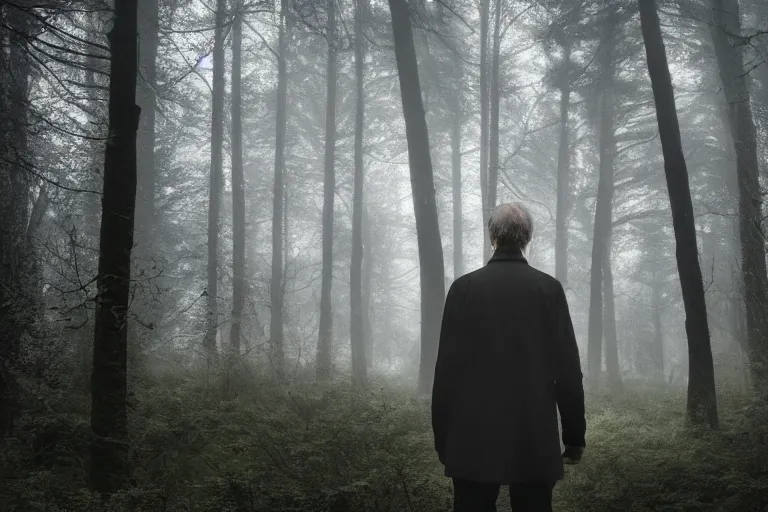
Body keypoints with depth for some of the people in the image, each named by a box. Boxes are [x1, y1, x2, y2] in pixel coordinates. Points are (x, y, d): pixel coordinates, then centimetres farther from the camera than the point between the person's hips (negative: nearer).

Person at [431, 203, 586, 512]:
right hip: (535, 439, 1)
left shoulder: (464, 287, -3)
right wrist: (574, 435, 6)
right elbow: (567, 368, -3)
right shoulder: (549, 289, -1)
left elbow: (447, 368, -3)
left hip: (473, 437, 0)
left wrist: (442, 437, 5)